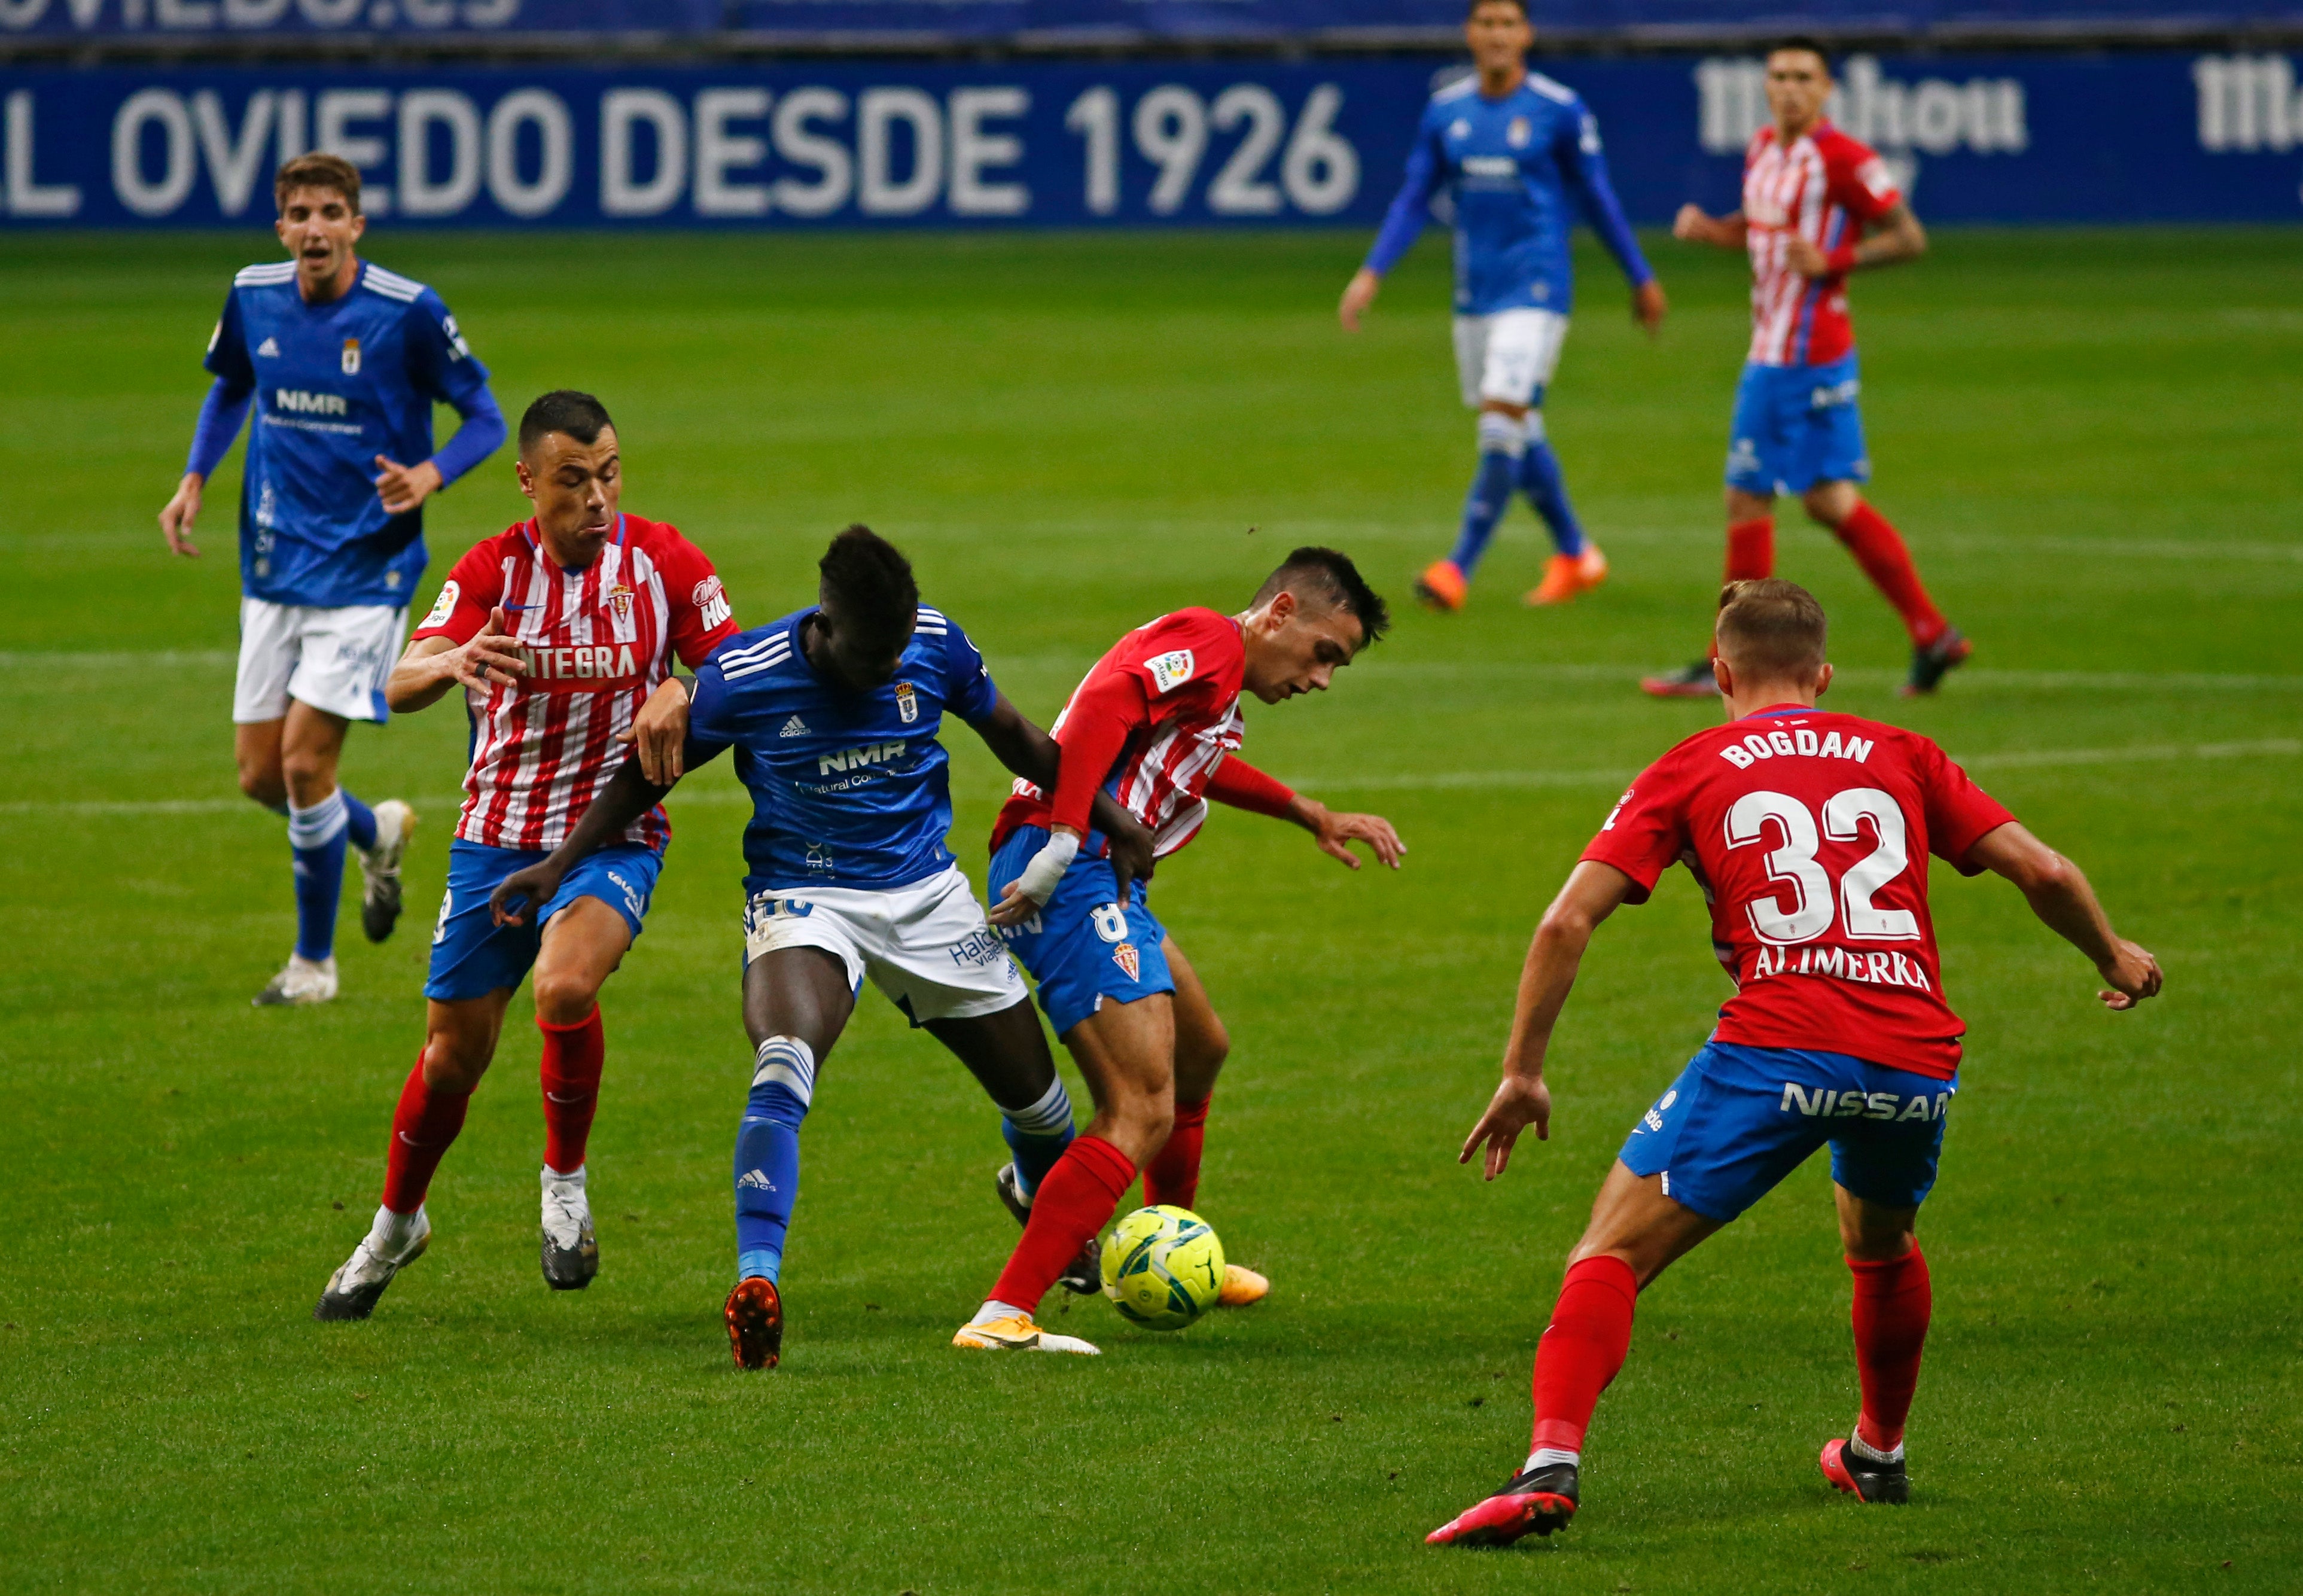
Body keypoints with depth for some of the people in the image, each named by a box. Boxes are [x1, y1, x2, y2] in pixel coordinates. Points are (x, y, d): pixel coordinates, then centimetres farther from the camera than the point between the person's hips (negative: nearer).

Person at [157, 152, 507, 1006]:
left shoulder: (407, 311, -14)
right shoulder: (253, 298, 0)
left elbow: (485, 417, -5)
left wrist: (430, 474, -24)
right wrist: (194, 478, 6)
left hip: (366, 567, -5)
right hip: (273, 567, 5)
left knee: (305, 759, -11)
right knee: (260, 772, 5)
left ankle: (314, 961, 7)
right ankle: (377, 832, 38)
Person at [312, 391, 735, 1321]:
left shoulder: (661, 560, -7)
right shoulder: (491, 570, -7)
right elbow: (399, 687, -18)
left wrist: (680, 697, -24)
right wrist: (452, 662, -43)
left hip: (614, 835, -1)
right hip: (496, 835, 2)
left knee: (566, 985, -30)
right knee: (455, 1050, 6)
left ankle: (565, 1181, -6)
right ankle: (396, 1226, 32)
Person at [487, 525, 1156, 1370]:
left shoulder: (937, 645, -11)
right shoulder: (744, 675, -18)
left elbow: (1017, 741, 7)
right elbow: (651, 771, -3)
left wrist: (1109, 815, 10)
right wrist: (558, 866, -4)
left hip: (926, 890, 3)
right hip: (803, 893, -3)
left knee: (1031, 1088, 12)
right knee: (782, 1068, -32)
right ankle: (756, 1281, -39)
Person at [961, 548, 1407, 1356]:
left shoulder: (1215, 690, 24)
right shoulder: (1209, 641, -7)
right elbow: (1104, 707, -23)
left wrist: (1311, 815, 51)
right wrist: (1063, 842, -30)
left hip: (1105, 886, 11)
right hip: (1073, 875, -11)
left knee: (1199, 1049, 32)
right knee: (1143, 1113, -18)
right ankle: (1003, 1316, -27)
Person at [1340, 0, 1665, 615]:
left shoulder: (1560, 110, -6)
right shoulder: (1445, 111, 5)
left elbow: (1597, 198, 2)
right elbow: (1414, 199, 9)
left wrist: (1642, 279, 9)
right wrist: (1371, 274, -2)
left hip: (1535, 287, -5)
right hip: (1475, 289, 5)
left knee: (1503, 423, -16)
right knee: (1517, 434, 11)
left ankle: (1459, 567, -16)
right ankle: (1576, 555, 28)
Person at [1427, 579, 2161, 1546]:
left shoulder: (1691, 770, 14)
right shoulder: (1899, 757, 20)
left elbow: (1568, 923, 4)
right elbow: (2045, 873, 15)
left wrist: (1522, 1073, 11)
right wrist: (2113, 958, 34)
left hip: (1774, 1053, -3)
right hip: (1916, 1060, 3)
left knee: (1610, 1256, -1)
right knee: (1884, 1246, 34)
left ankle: (1550, 1470, -22)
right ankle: (1878, 1456, 49)